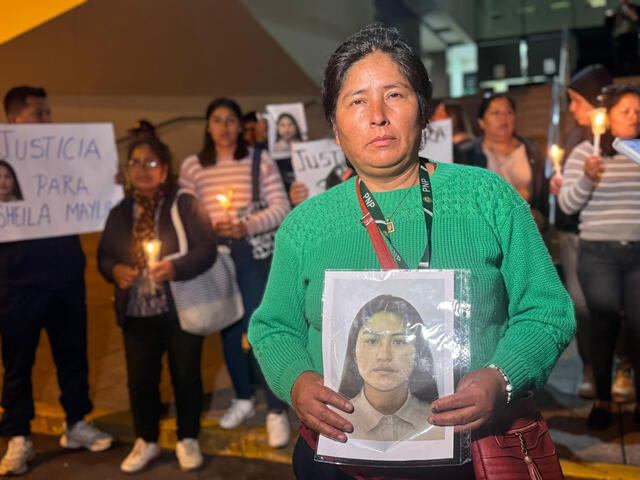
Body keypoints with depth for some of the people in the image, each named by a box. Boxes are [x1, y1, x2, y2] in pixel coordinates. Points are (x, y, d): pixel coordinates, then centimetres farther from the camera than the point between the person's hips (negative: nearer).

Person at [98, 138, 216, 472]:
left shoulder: (185, 204, -7)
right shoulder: (119, 213, 7)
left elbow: (207, 249, -13)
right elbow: (103, 256, 11)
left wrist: (175, 268, -28)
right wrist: (115, 270, -11)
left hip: (180, 309, -3)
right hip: (136, 313, 4)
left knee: (185, 376, 8)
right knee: (140, 379, 10)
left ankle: (187, 440, 27)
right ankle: (146, 441, 30)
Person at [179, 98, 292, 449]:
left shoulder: (260, 161, 0)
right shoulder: (191, 166, 5)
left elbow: (281, 208, -4)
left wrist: (248, 226, -17)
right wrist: (210, 227, -14)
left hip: (253, 253, -2)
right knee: (229, 328, 13)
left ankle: (276, 411, 6)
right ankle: (243, 399, 32)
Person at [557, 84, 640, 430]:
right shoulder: (585, 151, 0)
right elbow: (567, 204, -5)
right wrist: (587, 178, -21)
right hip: (598, 254, -2)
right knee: (604, 326, 3)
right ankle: (603, 401, 16)